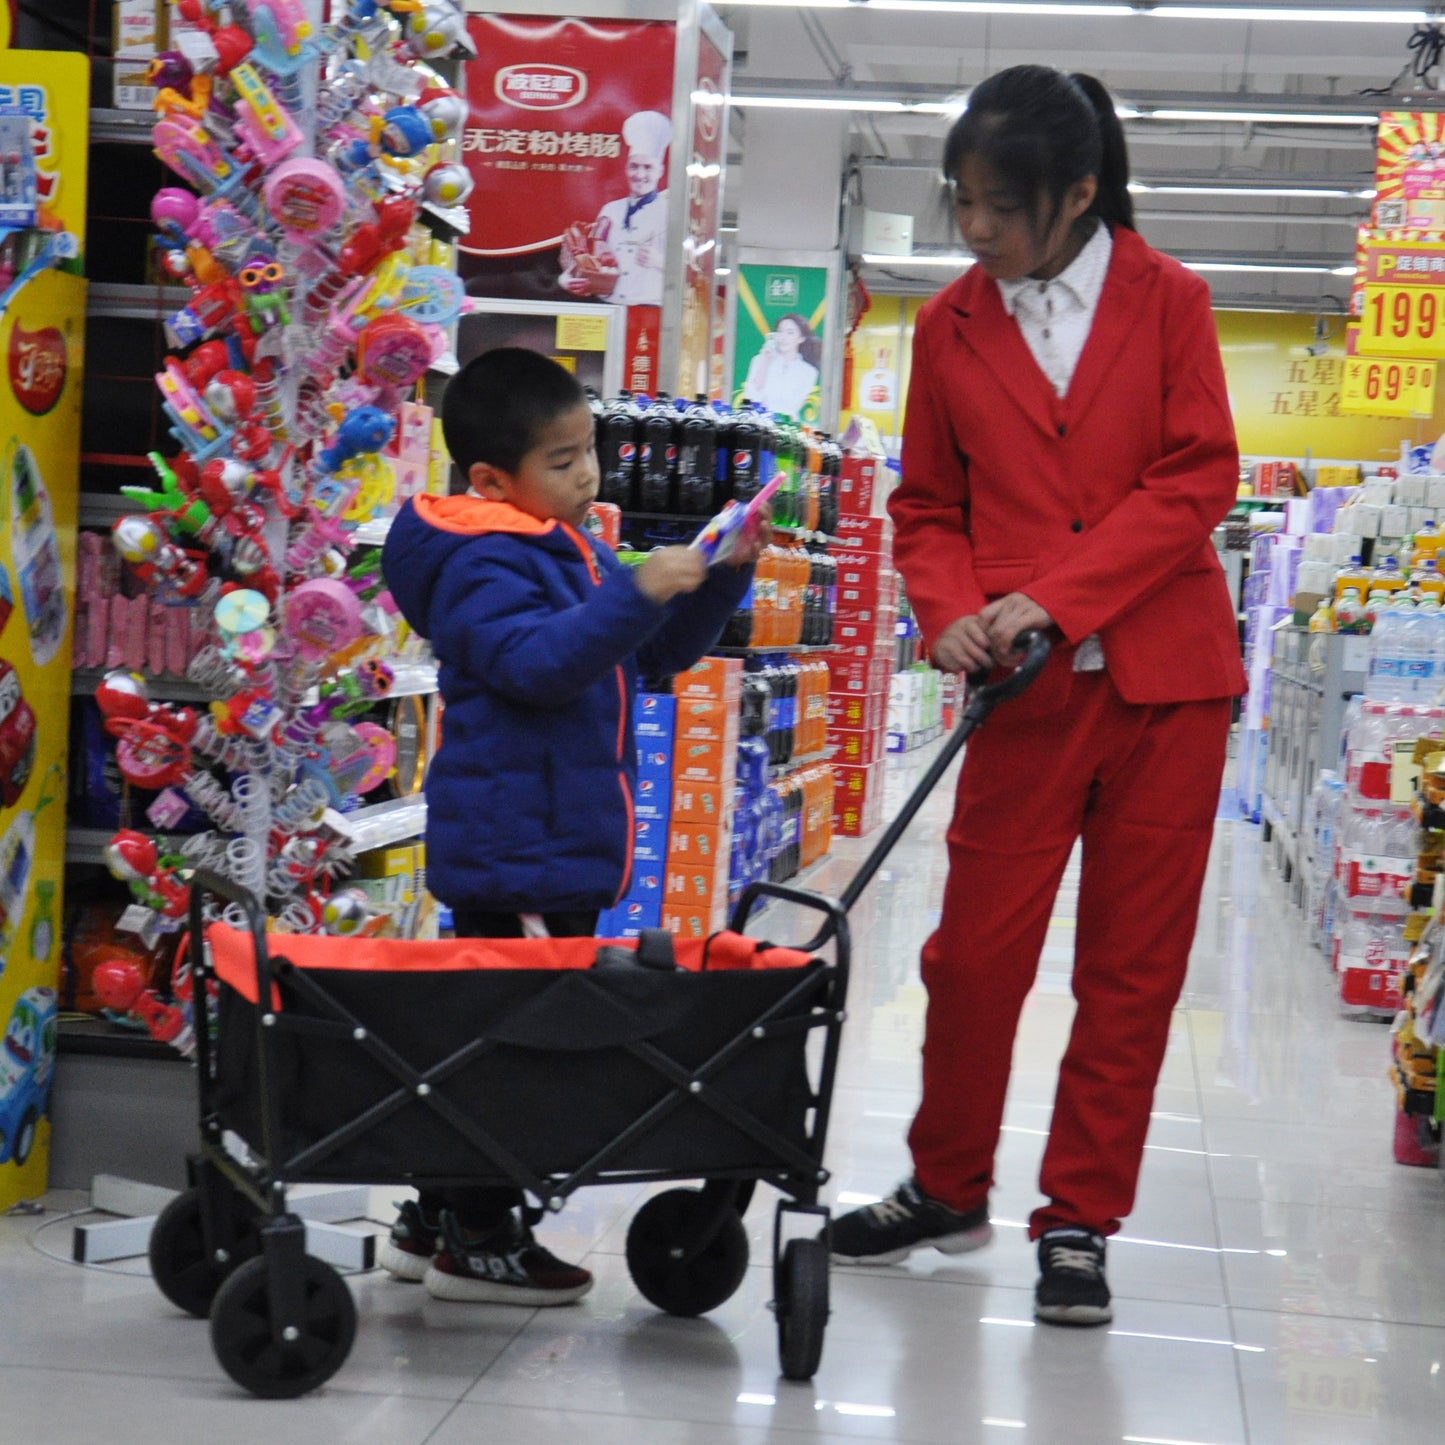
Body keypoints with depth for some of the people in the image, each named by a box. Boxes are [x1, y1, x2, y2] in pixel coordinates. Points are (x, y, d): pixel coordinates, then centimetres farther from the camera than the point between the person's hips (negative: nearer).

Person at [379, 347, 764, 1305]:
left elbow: (659, 652, 24)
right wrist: (636, 594, -33)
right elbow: (539, 661, -27)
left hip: (565, 846, 10)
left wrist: (721, 576, 10)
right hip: (513, 850, -10)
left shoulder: (573, 553, 17)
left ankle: (434, 1222, 24)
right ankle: (477, 1239, 2)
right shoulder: (480, 565, -12)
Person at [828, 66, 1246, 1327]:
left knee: (1134, 964, 4)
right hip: (1030, 687, 1)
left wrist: (1056, 596, -15)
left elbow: (1200, 478, -5)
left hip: (1165, 674, -1)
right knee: (975, 949, 1)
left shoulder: (1168, 300, 2)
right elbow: (929, 506, 12)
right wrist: (952, 610, -9)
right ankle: (949, 1190, 22)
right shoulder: (951, 326, 7)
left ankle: (1080, 1222, 16)